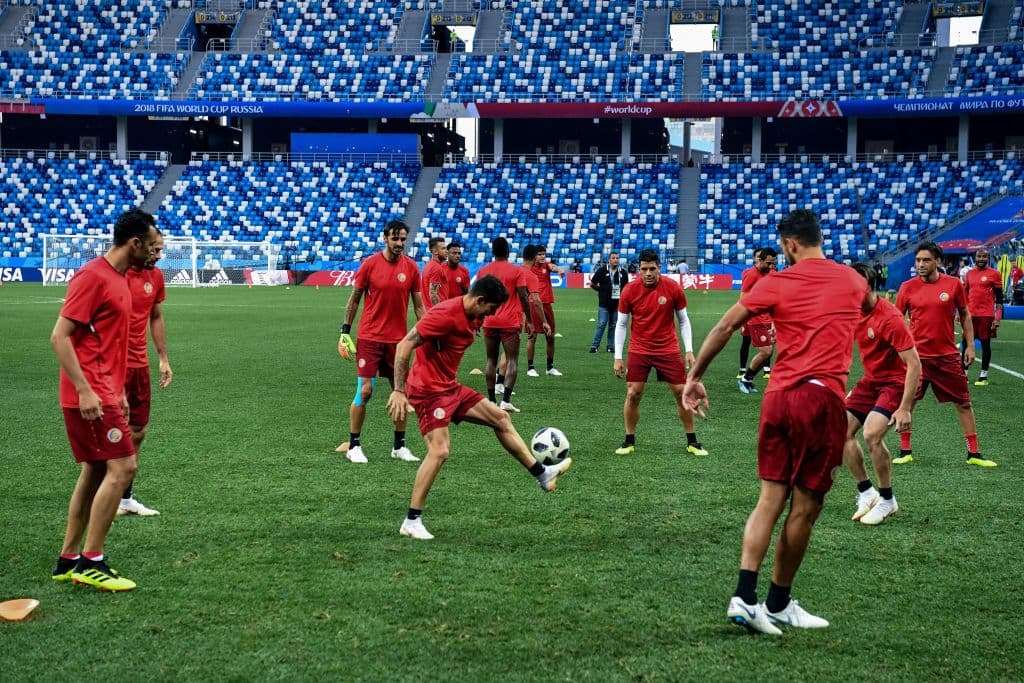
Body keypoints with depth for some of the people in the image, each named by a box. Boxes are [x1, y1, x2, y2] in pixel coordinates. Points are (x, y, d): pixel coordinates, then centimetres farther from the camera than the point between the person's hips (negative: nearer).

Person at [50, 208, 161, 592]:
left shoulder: (119, 279, 15)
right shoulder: (93, 277, -14)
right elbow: (60, 336, -17)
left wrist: (119, 391, 20)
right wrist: (85, 391, -22)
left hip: (103, 393, 10)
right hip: (90, 396, -10)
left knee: (95, 472, 12)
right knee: (121, 467, -11)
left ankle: (68, 561, 19)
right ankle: (91, 562, -5)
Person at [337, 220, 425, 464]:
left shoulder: (411, 267, 2)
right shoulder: (369, 264, -5)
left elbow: (418, 305, 7)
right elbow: (354, 299, 2)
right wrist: (345, 331, 0)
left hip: (398, 340, 3)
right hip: (369, 338, -3)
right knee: (364, 391, -6)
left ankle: (399, 446, 18)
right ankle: (353, 446, 6)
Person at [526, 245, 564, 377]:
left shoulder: (546, 265, 5)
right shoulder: (528, 270, 1)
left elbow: (553, 267, -19)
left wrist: (559, 269, -41)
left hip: (547, 304, 3)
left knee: (550, 336, 7)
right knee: (532, 336, -5)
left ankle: (550, 367, 19)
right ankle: (530, 367, 2)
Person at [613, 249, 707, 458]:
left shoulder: (673, 288, -8)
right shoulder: (630, 290, -8)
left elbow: (683, 321, 3)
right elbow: (621, 324, 1)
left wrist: (689, 351, -3)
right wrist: (618, 357, -2)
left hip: (669, 350, 0)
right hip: (639, 351, 0)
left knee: (682, 393, 0)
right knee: (633, 394, -5)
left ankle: (692, 442, 14)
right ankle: (629, 441, 11)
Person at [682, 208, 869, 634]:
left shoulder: (776, 284, 6)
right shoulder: (852, 281, 11)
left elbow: (724, 328, 2)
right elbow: (868, 306, 34)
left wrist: (695, 378, 11)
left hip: (778, 396, 2)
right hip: (823, 398, -2)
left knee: (771, 499, 8)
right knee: (805, 508, 7)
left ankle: (744, 597, -2)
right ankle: (778, 604, 15)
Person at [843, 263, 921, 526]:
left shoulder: (890, 318, -26)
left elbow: (914, 364, -26)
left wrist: (905, 408, -28)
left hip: (897, 382, -8)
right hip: (871, 380, 8)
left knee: (872, 433, -25)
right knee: (843, 430, -2)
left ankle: (887, 501, -4)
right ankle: (866, 493, 12)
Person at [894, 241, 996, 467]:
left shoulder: (953, 284, -2)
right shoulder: (908, 287, -2)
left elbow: (965, 315, 9)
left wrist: (970, 345, 4)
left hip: (948, 355, 1)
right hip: (916, 355, -1)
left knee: (964, 403, 5)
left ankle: (973, 454, 16)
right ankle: (905, 451, 13)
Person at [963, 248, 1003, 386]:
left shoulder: (994, 274, -3)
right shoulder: (969, 274, 10)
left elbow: (999, 297, -4)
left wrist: (998, 318, -10)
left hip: (986, 315, -4)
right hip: (970, 314, 4)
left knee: (985, 344, 2)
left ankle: (984, 376, 8)